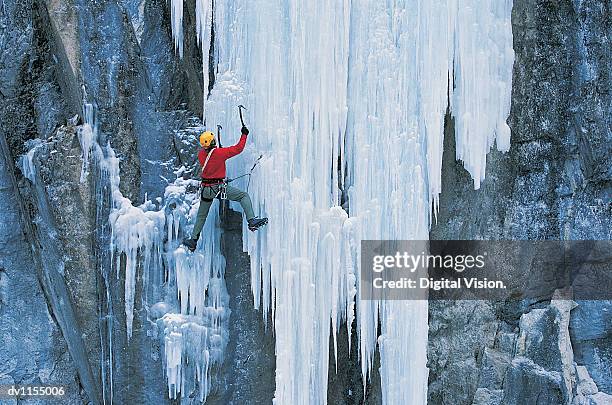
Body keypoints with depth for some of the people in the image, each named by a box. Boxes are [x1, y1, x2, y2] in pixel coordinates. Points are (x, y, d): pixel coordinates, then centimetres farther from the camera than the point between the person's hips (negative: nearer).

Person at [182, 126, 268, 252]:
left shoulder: (201, 154, 2)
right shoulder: (220, 152, -15)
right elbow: (238, 148, -8)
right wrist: (244, 134, 4)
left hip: (205, 189, 6)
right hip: (219, 187, -6)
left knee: (201, 216, 20)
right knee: (244, 196, 1)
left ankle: (193, 240, 24)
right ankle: (252, 221, -17)